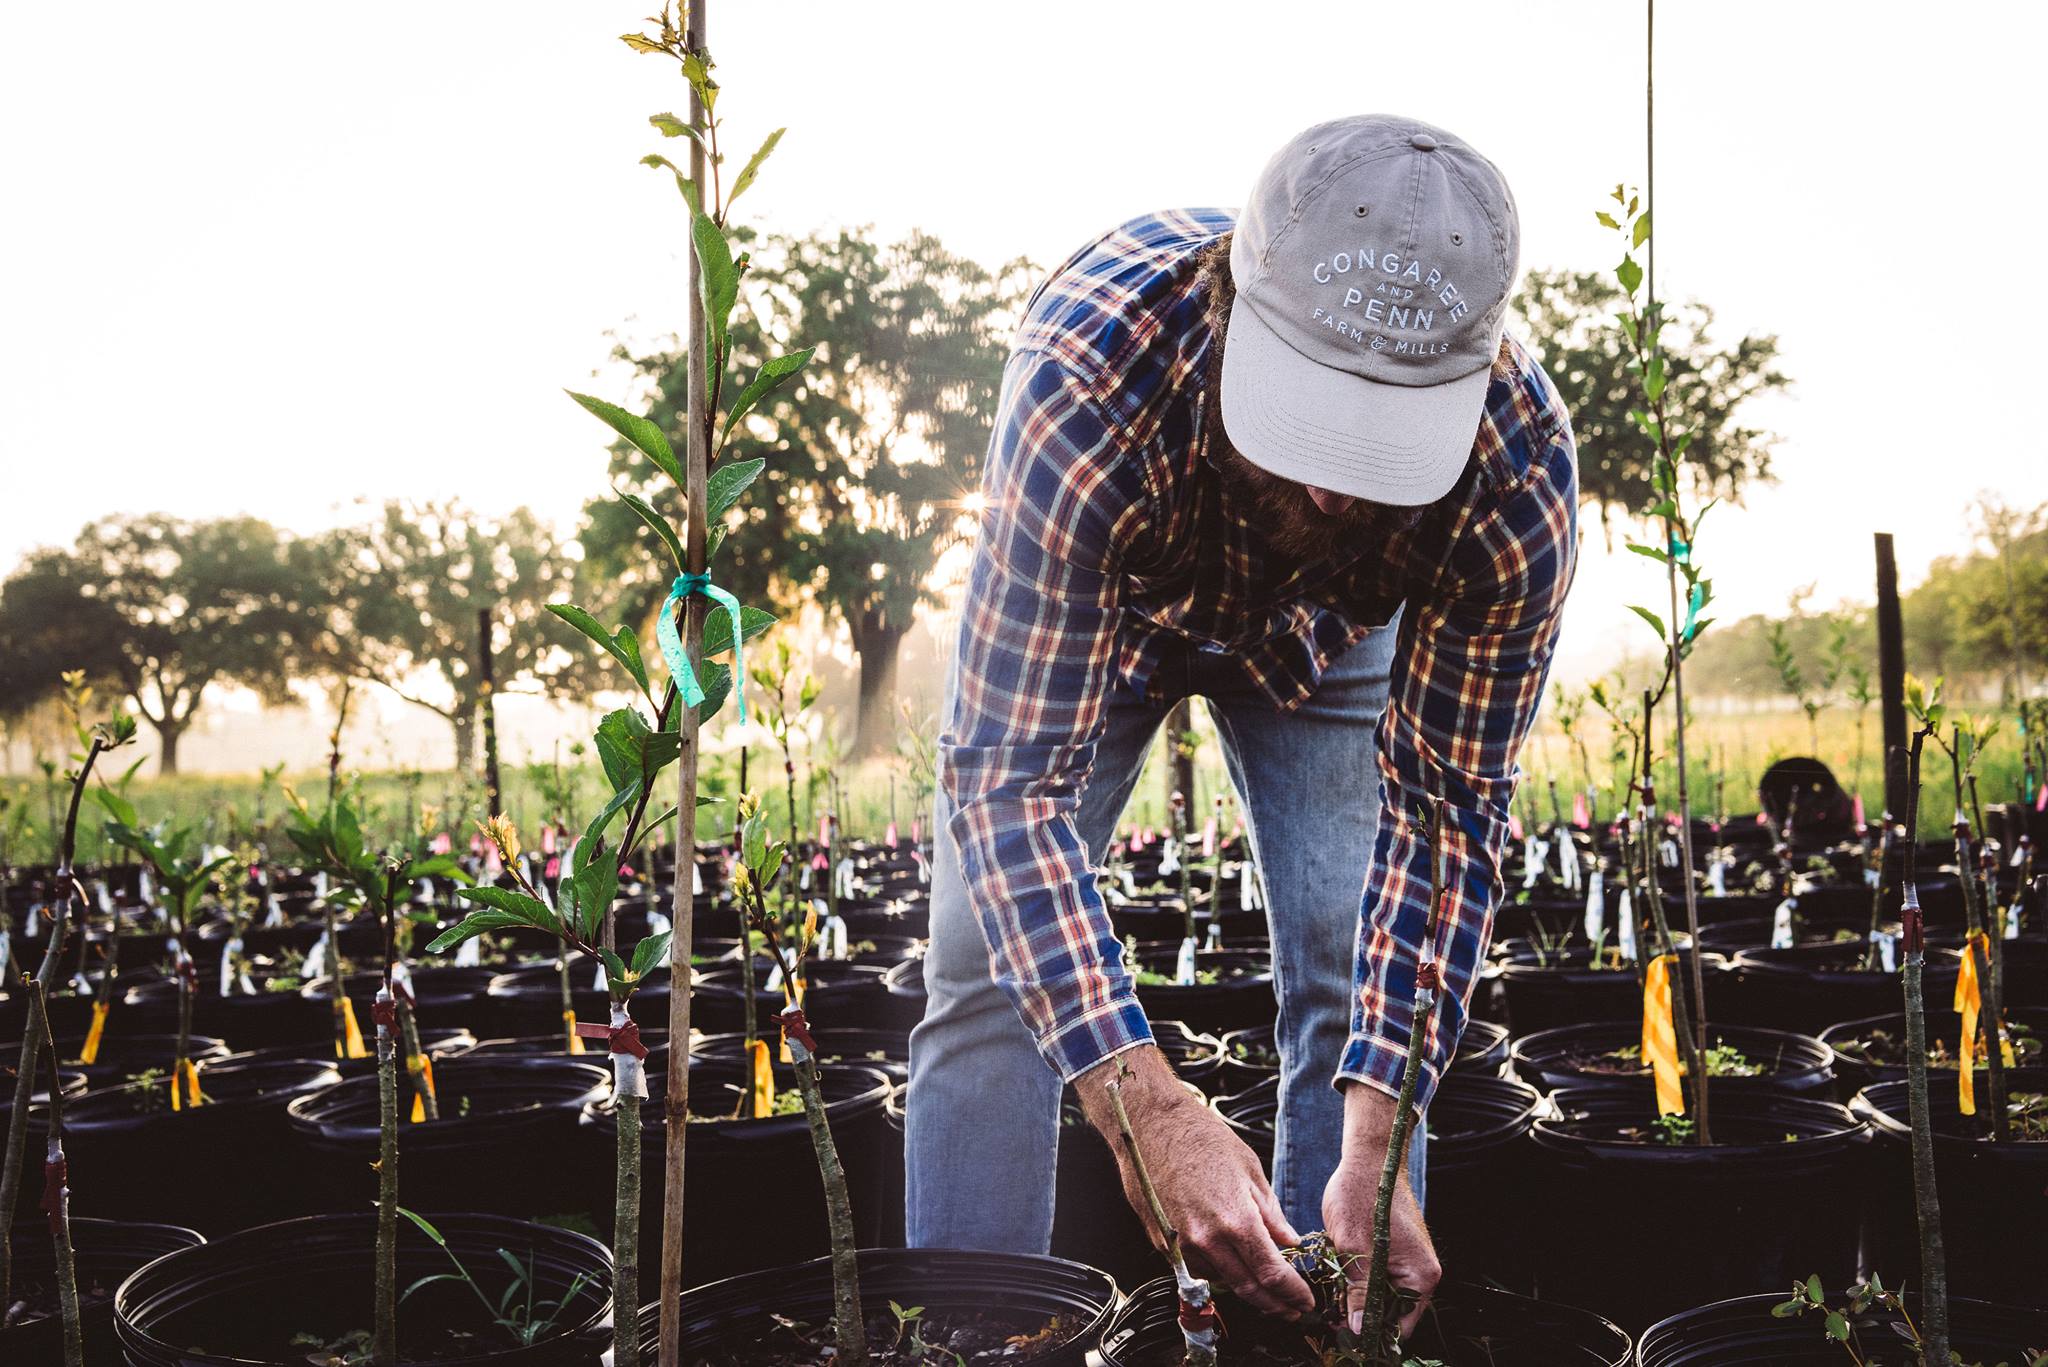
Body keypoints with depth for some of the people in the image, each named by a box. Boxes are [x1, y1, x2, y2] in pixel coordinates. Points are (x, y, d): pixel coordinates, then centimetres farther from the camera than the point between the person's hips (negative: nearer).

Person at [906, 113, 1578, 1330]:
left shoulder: (1521, 474, -37)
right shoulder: (1089, 372, -44)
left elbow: (1444, 806, -26)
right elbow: (1010, 774, -41)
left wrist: (1371, 1153, -33)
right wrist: (1151, 1111, -50)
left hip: (1329, 636, 1)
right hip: (1080, 602, -1)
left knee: (1361, 985, -7)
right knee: (998, 968, -9)